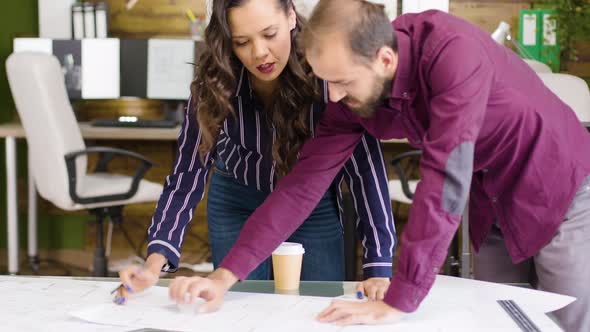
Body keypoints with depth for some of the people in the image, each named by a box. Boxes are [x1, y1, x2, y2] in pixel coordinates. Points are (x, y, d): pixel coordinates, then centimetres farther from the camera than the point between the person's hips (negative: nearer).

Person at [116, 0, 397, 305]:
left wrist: (378, 267, -38)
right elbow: (189, 171, -23)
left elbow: (364, 165, -30)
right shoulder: (215, 81, -25)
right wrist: (155, 261, -36)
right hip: (237, 204, 1)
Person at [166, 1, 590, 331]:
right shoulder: (352, 94, -15)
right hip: (491, 205, 6)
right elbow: (304, 182, -12)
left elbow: (445, 179, -40)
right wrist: (226, 275, -17)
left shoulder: (453, 52, -36)